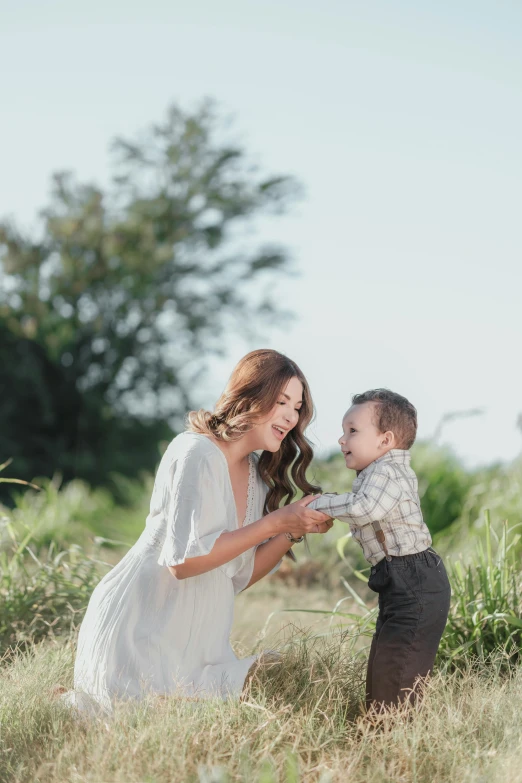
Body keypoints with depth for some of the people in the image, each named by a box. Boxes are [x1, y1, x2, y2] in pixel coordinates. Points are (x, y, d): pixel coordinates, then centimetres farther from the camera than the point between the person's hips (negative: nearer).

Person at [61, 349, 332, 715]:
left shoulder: (258, 475, 10)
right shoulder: (197, 452, -15)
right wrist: (274, 523, -20)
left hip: (198, 641, 9)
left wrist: (294, 532, -4)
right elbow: (184, 560, -24)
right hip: (139, 637, -9)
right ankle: (86, 708, 10)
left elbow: (238, 577, 9)